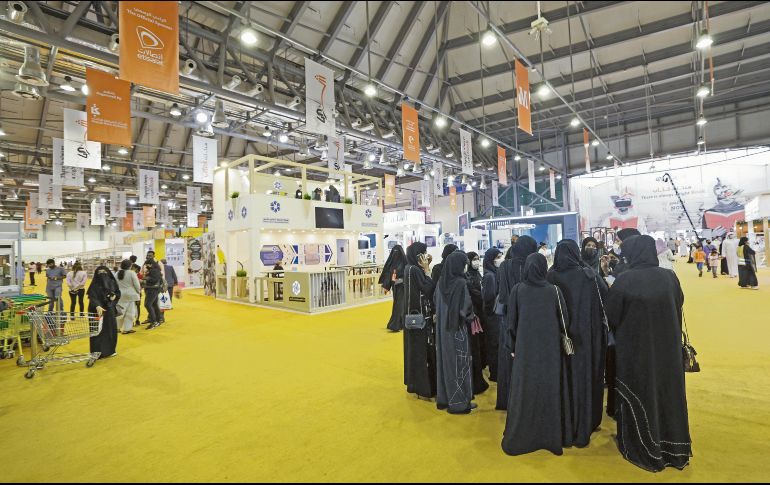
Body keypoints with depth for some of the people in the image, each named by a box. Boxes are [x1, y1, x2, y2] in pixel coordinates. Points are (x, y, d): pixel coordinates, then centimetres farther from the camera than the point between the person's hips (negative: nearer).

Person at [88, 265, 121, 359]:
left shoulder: (112, 282, 5)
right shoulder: (94, 285, -10)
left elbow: (118, 292, 16)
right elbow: (92, 297, -21)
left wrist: (115, 296, -8)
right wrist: (97, 306, -37)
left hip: (110, 310, 5)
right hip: (98, 311, -5)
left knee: (111, 329, 11)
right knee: (99, 331, -2)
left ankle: (110, 350, 25)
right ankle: (98, 352, 6)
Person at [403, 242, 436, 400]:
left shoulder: (411, 268, 10)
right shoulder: (414, 270, -19)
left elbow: (426, 289, 12)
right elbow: (429, 289, -20)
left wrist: (425, 269, 5)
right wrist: (427, 270, -13)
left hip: (416, 314, 10)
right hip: (419, 315, -10)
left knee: (417, 348, 17)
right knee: (421, 349, -2)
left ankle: (415, 383, 30)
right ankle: (422, 388, 8)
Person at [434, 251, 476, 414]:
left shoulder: (441, 281, 1)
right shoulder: (461, 282, -21)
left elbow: (435, 302, 10)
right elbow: (466, 308, -20)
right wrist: (472, 317, -1)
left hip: (443, 327, 7)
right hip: (457, 329, -7)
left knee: (445, 360, 17)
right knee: (459, 363, 6)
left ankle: (443, 398, 29)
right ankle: (459, 402, 18)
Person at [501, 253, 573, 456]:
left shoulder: (518, 290, -7)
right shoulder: (554, 290, -8)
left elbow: (511, 323, -4)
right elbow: (565, 322, -2)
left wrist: (514, 345, 10)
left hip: (525, 349, 0)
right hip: (551, 350, 0)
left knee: (524, 392, 10)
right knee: (550, 390, 14)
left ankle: (519, 439, 21)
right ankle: (552, 437, 26)